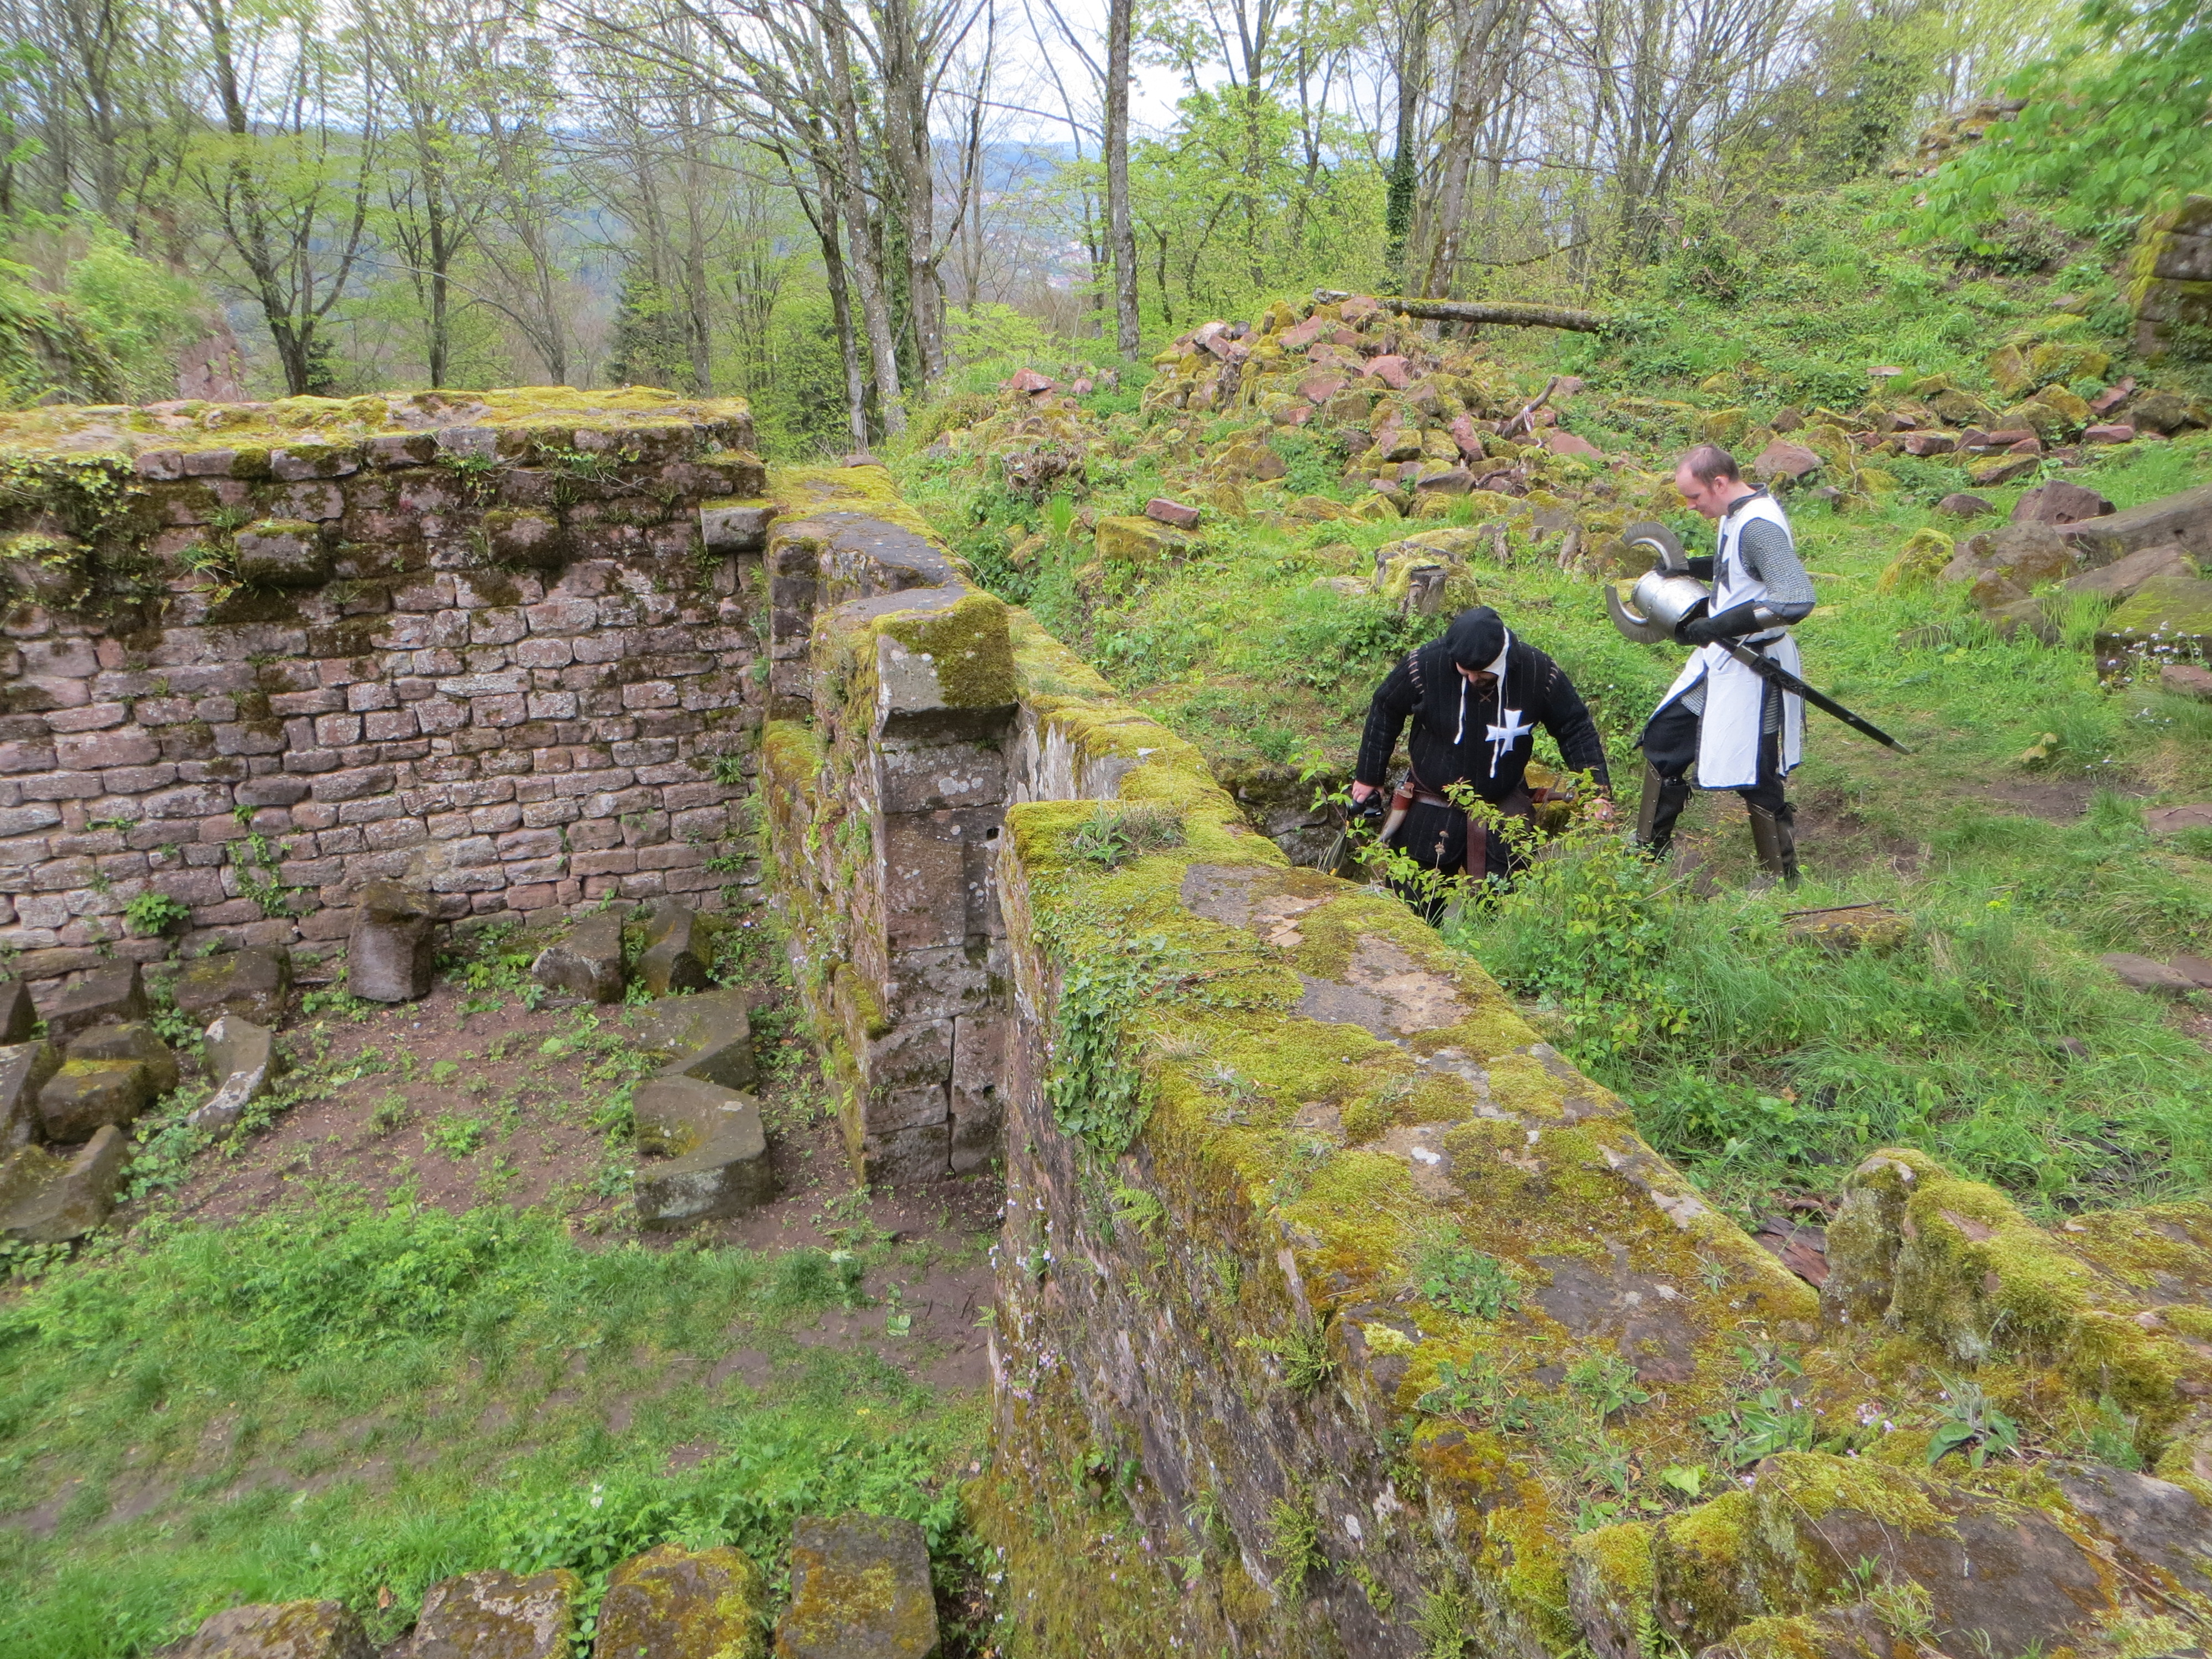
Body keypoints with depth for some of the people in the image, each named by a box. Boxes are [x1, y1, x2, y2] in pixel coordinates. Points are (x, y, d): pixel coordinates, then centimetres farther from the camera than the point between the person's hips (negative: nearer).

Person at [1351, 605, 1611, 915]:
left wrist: (1598, 789, -9)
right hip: (1432, 806, 0)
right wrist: (1368, 776, 4)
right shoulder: (1424, 665, -19)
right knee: (1415, 905, 7)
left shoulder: (1540, 672, -17)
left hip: (1503, 808, 1)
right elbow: (1384, 713, -2)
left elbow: (1576, 729, -2)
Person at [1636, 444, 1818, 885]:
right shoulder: (1736, 514, 6)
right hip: (1718, 656, 11)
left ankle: (1783, 883, 16)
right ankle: (1647, 855, 30)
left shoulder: (1760, 526, -24)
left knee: (1753, 777, -2)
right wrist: (1689, 568, 9)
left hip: (1752, 667, -11)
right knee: (1663, 741, 16)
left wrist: (1721, 626, -32)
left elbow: (1798, 599, -33)